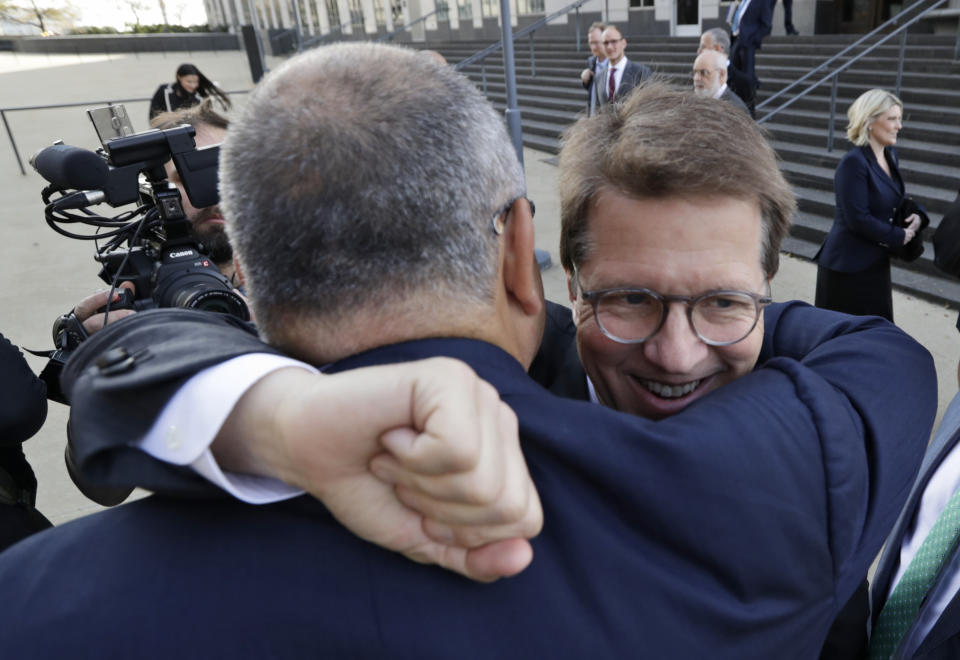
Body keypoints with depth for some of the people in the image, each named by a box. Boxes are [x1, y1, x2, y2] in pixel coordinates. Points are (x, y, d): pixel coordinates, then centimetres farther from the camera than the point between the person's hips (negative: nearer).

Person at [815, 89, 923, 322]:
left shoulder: (890, 155, 8)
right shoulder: (854, 162, -18)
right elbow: (858, 219, -22)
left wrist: (914, 215, -2)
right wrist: (899, 237, -9)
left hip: (876, 262, 8)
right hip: (848, 266, -8)